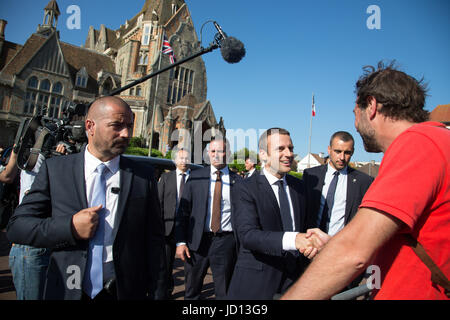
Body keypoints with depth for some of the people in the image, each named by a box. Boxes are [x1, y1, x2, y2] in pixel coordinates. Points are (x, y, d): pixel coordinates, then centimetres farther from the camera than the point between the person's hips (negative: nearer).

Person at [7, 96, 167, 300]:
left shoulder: (143, 177, -4)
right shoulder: (55, 169, -3)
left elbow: (154, 240, -2)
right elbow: (16, 226, -1)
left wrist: (155, 293, -4)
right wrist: (70, 228, -16)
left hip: (126, 291, 0)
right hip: (68, 290, 1)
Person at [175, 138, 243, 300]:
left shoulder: (237, 180, 1)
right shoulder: (195, 176, 2)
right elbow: (182, 211, 1)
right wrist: (180, 242, -5)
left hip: (226, 242, -1)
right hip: (197, 240, 1)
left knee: (224, 293, 12)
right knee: (191, 291, 17)